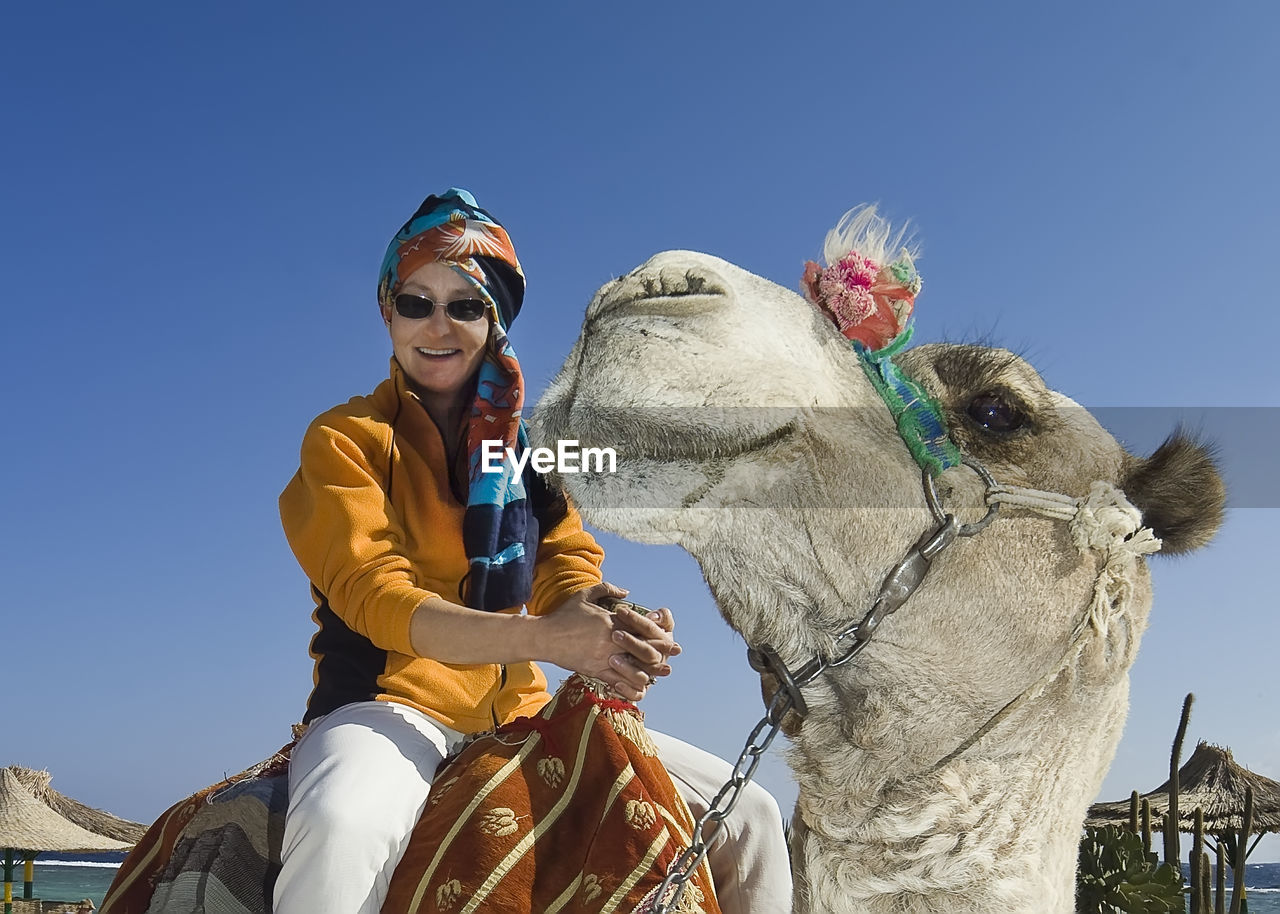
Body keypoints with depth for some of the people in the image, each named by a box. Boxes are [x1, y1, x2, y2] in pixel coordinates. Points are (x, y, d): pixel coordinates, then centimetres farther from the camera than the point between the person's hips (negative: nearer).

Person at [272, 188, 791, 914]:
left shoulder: (528, 445, 14)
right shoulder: (347, 439, -2)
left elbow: (570, 567, 2)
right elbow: (372, 594, -16)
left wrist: (614, 624, -25)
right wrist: (544, 640, -33)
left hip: (519, 709, 5)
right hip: (392, 702, -5)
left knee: (748, 815, -1)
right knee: (344, 826, -41)